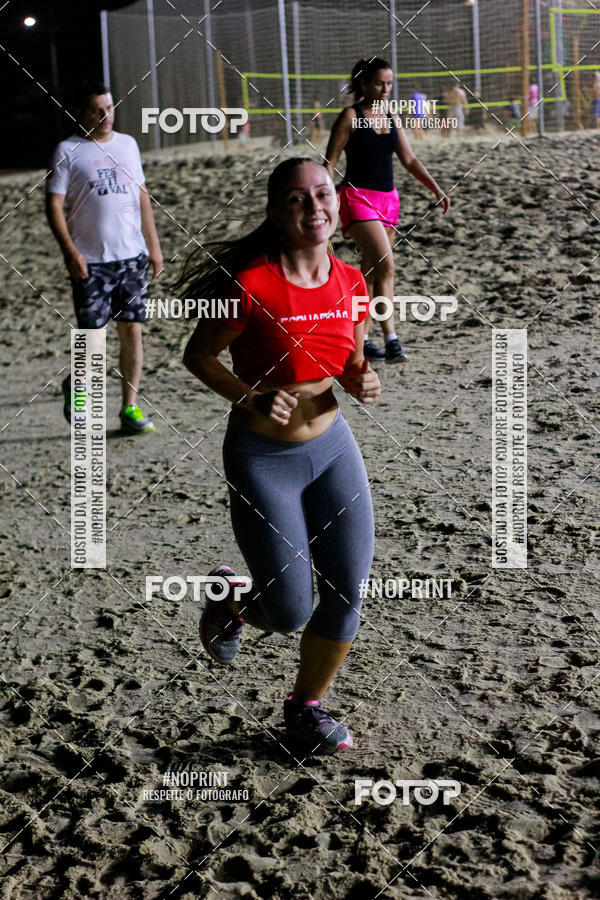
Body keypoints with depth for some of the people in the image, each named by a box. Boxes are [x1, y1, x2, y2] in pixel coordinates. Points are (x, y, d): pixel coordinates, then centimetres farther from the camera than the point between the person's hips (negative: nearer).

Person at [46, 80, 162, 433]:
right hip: (90, 262, -4)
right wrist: (70, 252, -14)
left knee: (133, 332, 2)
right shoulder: (68, 151, -2)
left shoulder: (127, 144, 12)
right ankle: (75, 385, 27)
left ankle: (130, 408, 11)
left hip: (132, 256, 4)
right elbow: (54, 206, -4)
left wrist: (153, 245, 12)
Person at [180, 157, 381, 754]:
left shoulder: (351, 283, -2)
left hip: (332, 445, 5)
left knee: (348, 591, 6)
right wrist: (251, 398, -23)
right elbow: (197, 356, -8)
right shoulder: (251, 285, -20)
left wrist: (361, 381, -9)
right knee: (291, 610, -2)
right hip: (262, 459, -5)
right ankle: (232, 600, 35)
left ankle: (307, 705, 31)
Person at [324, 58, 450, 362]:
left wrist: (437, 190, 7)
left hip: (388, 199, 6)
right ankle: (391, 338, -21)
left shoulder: (392, 119, 14)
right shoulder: (351, 117, -4)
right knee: (385, 265, -20)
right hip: (358, 197, -6)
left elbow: (409, 160, 17)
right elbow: (330, 161, -6)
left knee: (371, 271, 9)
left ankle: (362, 339, 17)